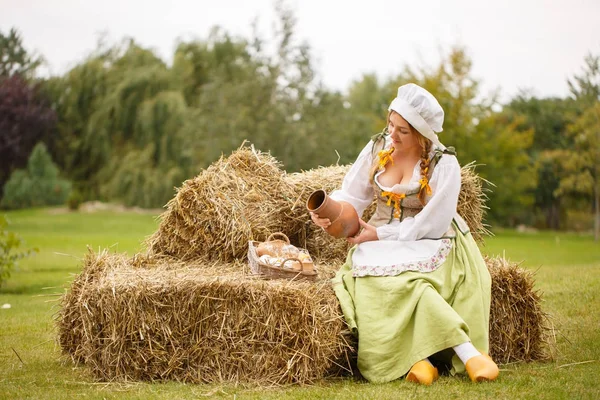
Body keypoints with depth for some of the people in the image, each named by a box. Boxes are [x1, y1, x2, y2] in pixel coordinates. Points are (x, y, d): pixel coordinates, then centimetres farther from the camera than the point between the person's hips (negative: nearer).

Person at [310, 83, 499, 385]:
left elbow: (431, 224, -15)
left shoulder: (444, 165, -12)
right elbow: (352, 194, 4)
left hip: (428, 243, -3)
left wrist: (380, 234, -18)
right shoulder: (378, 148, 2)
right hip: (382, 239, 4)